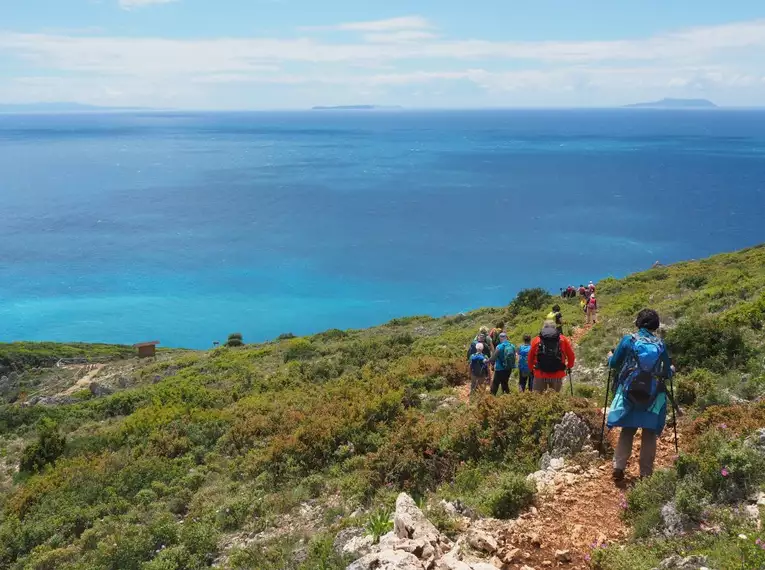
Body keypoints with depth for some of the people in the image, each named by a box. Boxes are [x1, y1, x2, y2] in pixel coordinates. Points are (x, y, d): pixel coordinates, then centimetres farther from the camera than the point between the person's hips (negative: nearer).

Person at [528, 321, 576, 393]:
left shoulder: (536, 340, 3)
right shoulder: (563, 340, 4)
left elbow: (530, 357, 7)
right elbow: (571, 356, 8)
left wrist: (532, 369, 22)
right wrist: (569, 367, 25)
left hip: (540, 374, 0)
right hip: (557, 376, 0)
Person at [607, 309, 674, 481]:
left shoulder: (628, 340, -3)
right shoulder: (660, 344, -1)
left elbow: (614, 364, 5)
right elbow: (667, 373, 7)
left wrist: (610, 356, 27)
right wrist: (672, 370, 30)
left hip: (629, 393, 0)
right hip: (653, 396, 0)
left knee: (627, 431, 11)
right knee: (649, 434, 9)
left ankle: (618, 468, 2)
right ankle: (646, 473, 10)